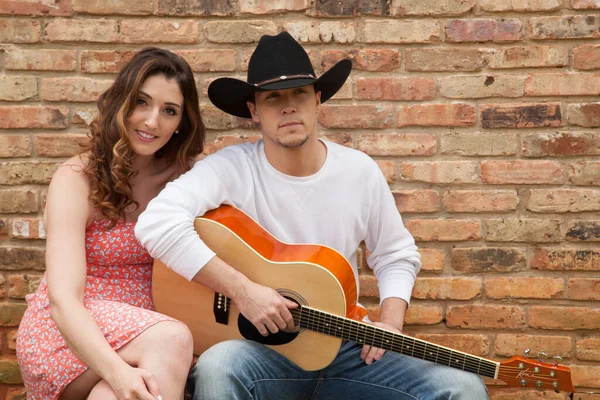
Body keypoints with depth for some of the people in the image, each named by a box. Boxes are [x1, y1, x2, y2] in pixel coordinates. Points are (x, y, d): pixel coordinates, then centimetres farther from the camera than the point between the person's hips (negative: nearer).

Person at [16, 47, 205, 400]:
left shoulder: (185, 177, 3)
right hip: (67, 336, -2)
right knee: (172, 339, -31)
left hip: (144, 331, 3)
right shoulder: (77, 179, -10)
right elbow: (64, 298, -21)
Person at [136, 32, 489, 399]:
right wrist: (242, 290, -28)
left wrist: (390, 322, -3)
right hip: (258, 346, -3)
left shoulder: (360, 170, 2)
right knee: (217, 370, -39)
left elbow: (397, 255, 15)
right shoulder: (231, 169, -11)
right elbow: (156, 223, -26)